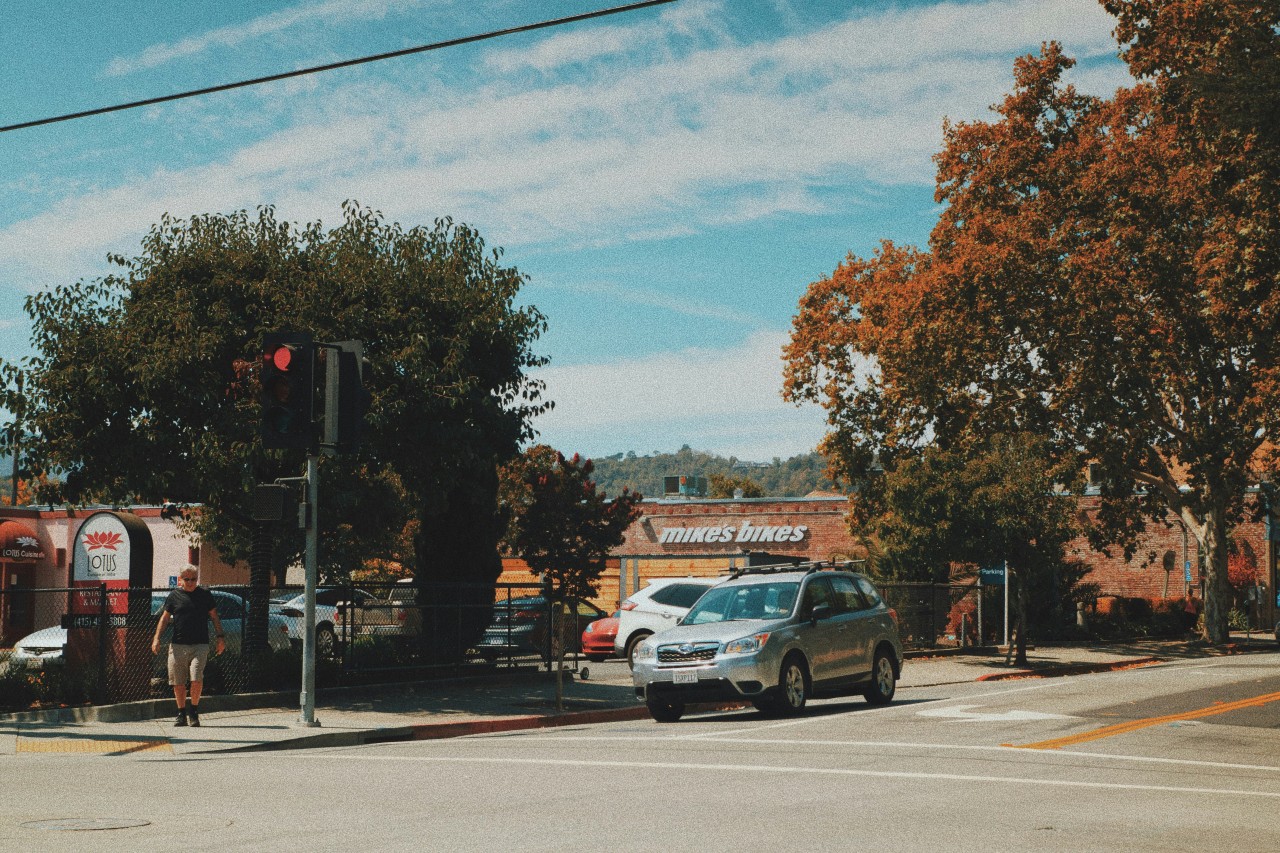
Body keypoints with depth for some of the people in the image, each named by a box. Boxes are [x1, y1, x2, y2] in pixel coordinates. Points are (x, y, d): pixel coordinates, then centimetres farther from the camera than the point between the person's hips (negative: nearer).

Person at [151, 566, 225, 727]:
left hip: (200, 645, -1)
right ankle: (182, 714, 17)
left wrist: (220, 637, 4)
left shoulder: (205, 595, 8)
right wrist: (157, 638, -2)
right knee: (178, 682, 4)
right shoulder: (174, 596, 8)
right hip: (177, 645, 1)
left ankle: (194, 711, 2)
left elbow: (214, 617, 12)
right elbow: (165, 618, 9)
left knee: (196, 679, -16)